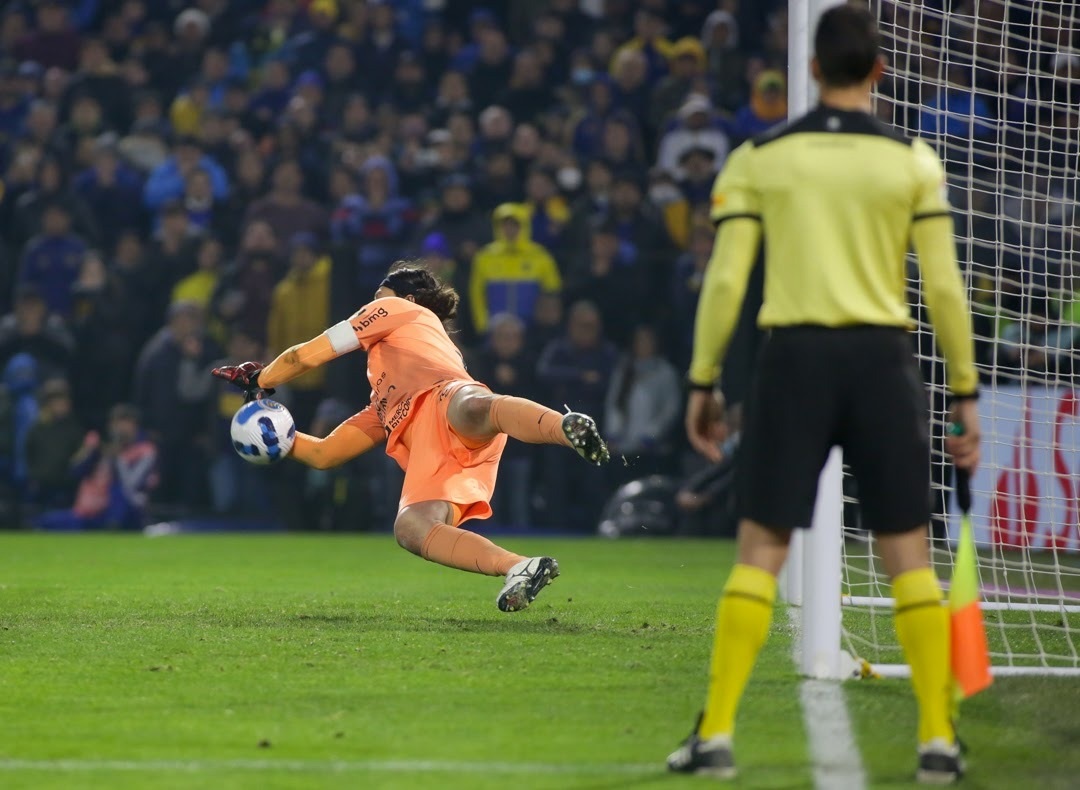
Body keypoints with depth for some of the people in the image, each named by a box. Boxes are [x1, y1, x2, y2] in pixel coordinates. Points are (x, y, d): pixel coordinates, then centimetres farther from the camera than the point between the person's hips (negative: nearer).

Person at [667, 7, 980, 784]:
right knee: (909, 554, 5)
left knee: (760, 550, 3)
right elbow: (945, 288, 0)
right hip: (883, 356, 0)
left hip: (795, 353, 0)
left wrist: (703, 382, 7)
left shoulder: (757, 158, 3)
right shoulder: (913, 161, 2)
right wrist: (966, 393, 7)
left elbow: (725, 280, -1)